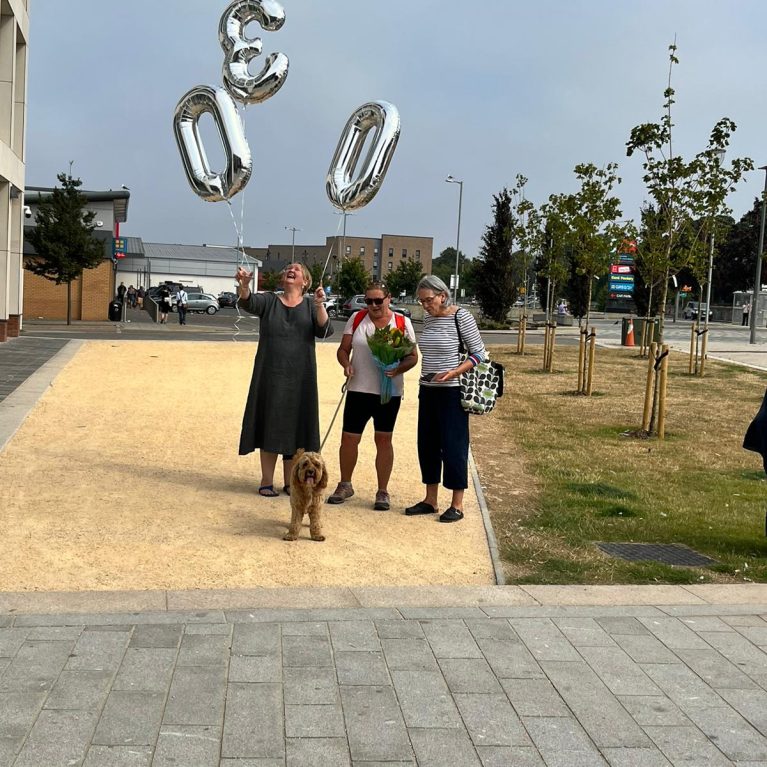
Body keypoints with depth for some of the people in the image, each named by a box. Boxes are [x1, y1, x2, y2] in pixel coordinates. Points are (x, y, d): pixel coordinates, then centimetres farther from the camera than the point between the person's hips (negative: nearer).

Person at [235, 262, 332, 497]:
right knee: (269, 426, 1)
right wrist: (243, 285, -38)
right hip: (270, 375, -1)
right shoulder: (269, 301, 4)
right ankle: (266, 481, 9)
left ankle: (289, 482, 17)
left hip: (299, 378, 1)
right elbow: (247, 302, -16)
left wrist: (320, 305, -26)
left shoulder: (310, 305, 5)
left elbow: (325, 331, -10)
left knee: (294, 427, 6)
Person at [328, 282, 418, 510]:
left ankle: (383, 491, 17)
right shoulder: (357, 318, 4)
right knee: (349, 437, 3)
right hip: (359, 389, 1)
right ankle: (345, 485, 24)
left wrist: (398, 369, -18)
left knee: (383, 440, 6)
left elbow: (413, 356, 2)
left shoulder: (402, 323, 0)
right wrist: (346, 364, -13)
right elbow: (343, 349, 8)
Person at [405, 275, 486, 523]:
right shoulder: (428, 318, 8)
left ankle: (457, 505, 9)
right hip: (428, 391, 7)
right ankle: (430, 500, 21)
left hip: (452, 393, -7)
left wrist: (453, 373, -22)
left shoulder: (461, 317, -12)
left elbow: (479, 353, -10)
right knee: (427, 445, 10)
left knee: (453, 446, -1)